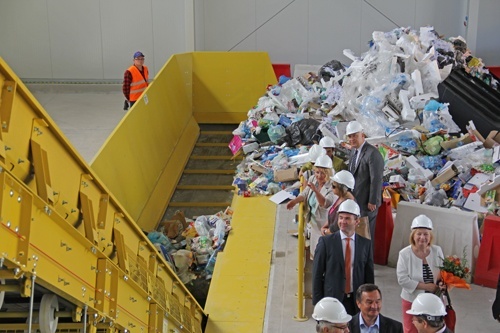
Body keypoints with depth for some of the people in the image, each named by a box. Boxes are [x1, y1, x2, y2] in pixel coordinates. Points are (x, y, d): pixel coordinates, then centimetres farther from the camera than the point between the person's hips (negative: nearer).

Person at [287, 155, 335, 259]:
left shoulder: (331, 187, -27)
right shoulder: (312, 179, -6)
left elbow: (325, 204, -39)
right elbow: (305, 194, 7)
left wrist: (316, 190, -51)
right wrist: (294, 201, -10)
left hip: (325, 224, -7)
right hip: (314, 222, 7)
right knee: (314, 251, 25)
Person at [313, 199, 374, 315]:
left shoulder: (365, 244, 4)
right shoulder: (326, 242, -3)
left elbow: (369, 275, 9)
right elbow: (317, 274, -1)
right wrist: (318, 303, -4)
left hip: (357, 302, 2)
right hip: (332, 300, -2)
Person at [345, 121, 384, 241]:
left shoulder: (372, 154, -20)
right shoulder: (354, 151, 10)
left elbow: (376, 180, -21)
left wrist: (372, 202, -19)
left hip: (367, 203, -8)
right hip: (355, 201, 9)